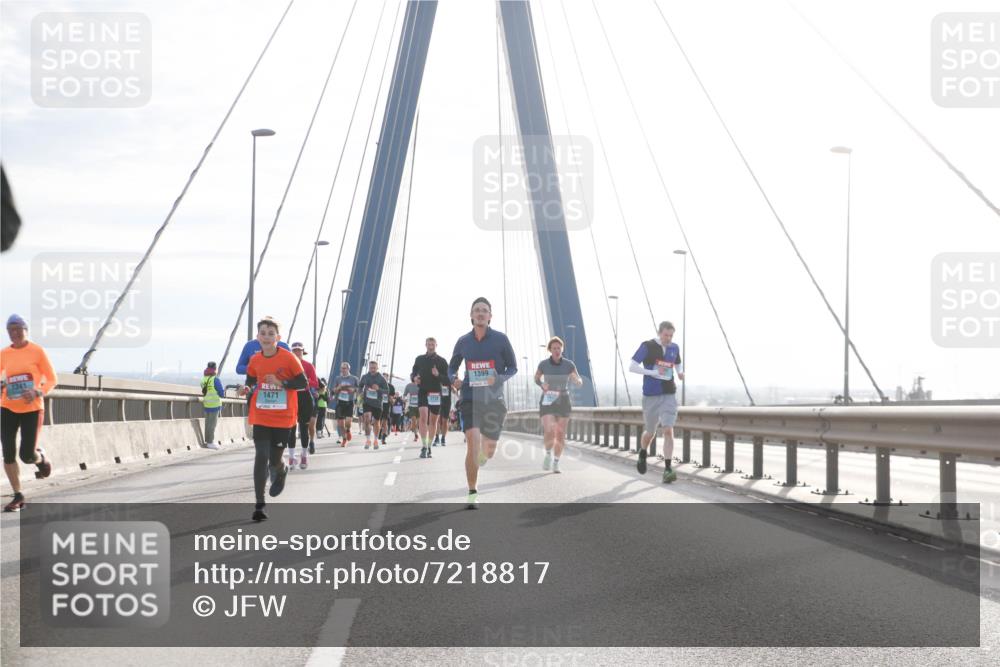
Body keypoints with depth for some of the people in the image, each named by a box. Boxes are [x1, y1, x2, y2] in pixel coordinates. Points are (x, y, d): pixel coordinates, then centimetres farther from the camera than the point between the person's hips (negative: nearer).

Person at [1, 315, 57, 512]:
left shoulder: (37, 351, -5)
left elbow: (52, 380, -3)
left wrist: (37, 393, -19)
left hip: (32, 409, -3)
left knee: (26, 455, -7)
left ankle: (41, 458, 31)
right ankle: (18, 496, 9)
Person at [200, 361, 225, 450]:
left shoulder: (203, 379, 3)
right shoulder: (216, 380, -16)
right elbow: (222, 394, -13)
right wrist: (224, 390, 8)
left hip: (206, 404, 6)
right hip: (214, 404, -6)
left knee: (208, 422, 17)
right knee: (212, 423, -1)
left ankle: (207, 440, 25)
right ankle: (210, 442, 1)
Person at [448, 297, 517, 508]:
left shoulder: (500, 339, -1)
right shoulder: (463, 342, 4)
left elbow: (513, 368, 4)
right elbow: (452, 368, 17)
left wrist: (499, 378, -17)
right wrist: (454, 379, -7)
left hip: (494, 400, 1)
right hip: (470, 398, 0)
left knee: (488, 451, 7)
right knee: (473, 444, -18)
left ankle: (482, 457, 47)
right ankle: (472, 494, -10)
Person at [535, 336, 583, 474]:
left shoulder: (569, 364, -5)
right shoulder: (543, 364, -6)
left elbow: (579, 383, -3)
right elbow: (536, 378, 11)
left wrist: (577, 380, -28)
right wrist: (542, 385, -11)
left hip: (563, 401, 1)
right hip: (547, 401, -1)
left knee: (560, 435, 2)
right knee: (549, 432, -18)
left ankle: (556, 463, 21)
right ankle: (548, 455, 12)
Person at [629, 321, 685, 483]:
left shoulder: (674, 348, 6)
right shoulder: (647, 346, -7)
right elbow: (632, 367, -10)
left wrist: (680, 372, 2)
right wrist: (653, 372, -20)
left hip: (669, 395, 2)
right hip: (651, 395, -2)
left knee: (668, 430, -14)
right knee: (650, 432, 11)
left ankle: (668, 469, -15)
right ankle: (642, 454, 43)